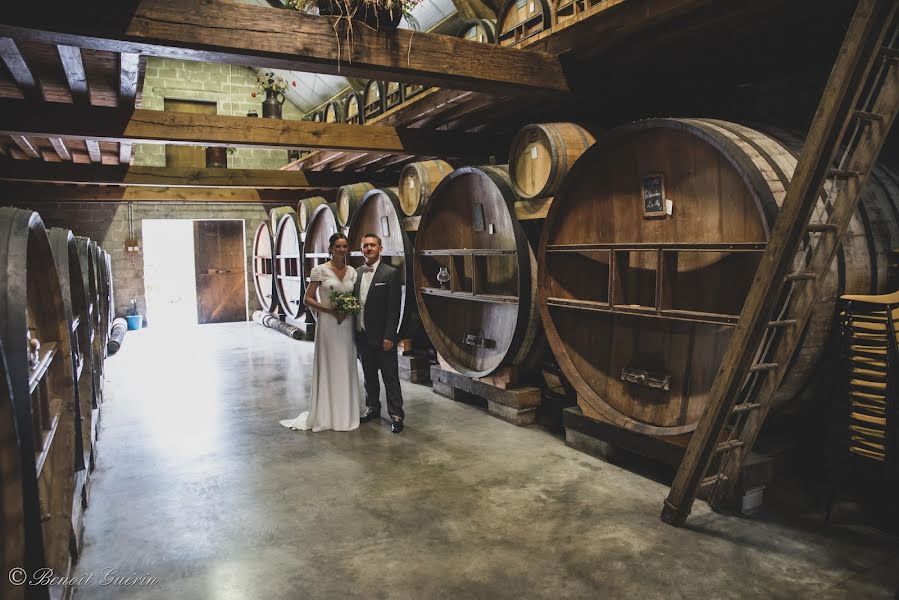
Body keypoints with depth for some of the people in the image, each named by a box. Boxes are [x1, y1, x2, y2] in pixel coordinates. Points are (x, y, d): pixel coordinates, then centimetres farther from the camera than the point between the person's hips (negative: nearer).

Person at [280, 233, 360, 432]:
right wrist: (331, 310, -17)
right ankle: (326, 414, 16)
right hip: (328, 324, -4)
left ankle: (345, 413, 23)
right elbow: (308, 299, -7)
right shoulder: (320, 270, -6)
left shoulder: (352, 272, 7)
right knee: (328, 367, 2)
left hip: (347, 324, 4)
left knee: (346, 367, 10)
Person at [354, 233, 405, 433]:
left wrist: (389, 336, -16)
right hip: (362, 334, 6)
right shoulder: (357, 273, 10)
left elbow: (394, 308, -12)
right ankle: (372, 407, 32)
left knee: (390, 377, 0)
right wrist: (355, 332, 7)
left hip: (382, 337, -6)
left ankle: (396, 414, 8)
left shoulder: (390, 273, -8)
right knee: (369, 375, 17)